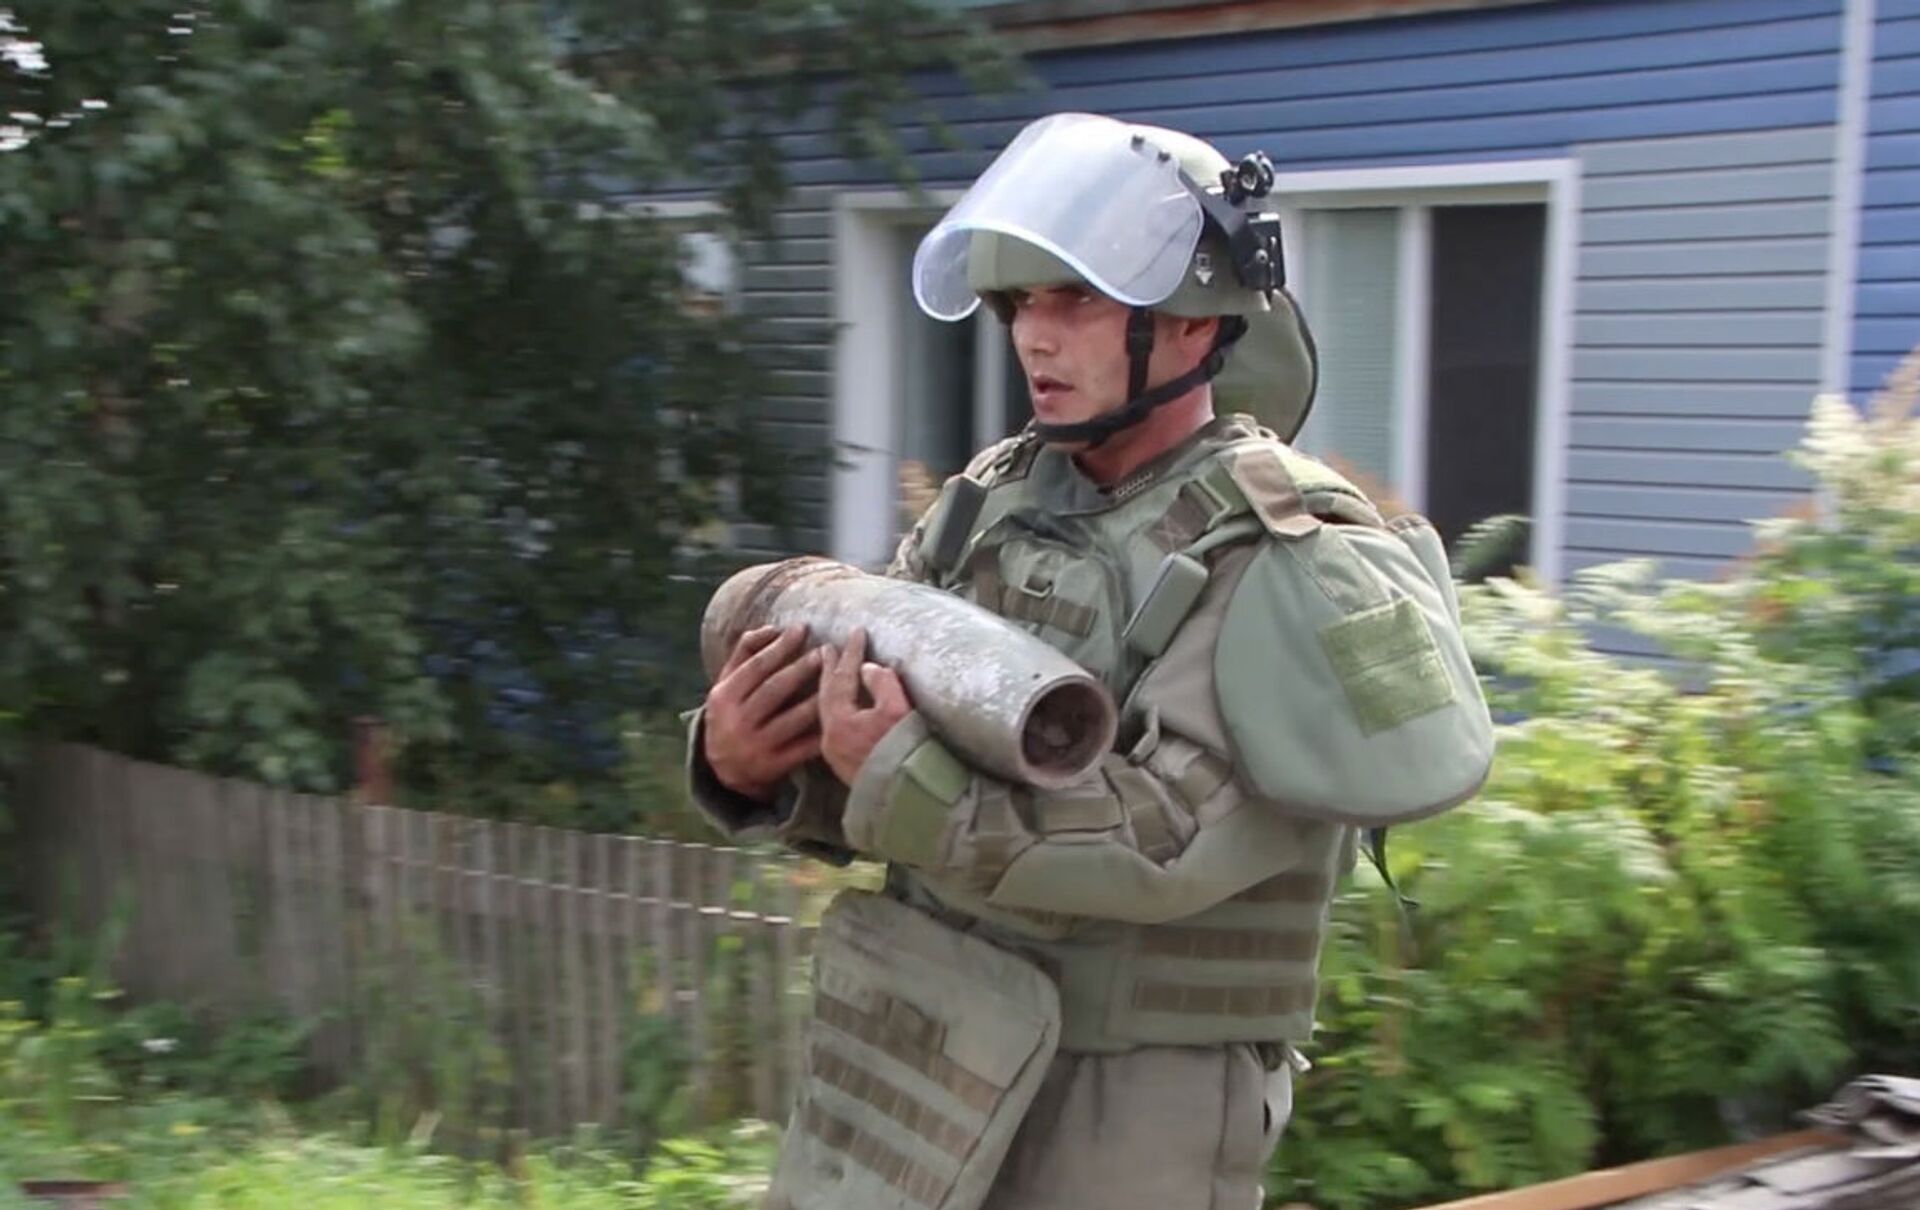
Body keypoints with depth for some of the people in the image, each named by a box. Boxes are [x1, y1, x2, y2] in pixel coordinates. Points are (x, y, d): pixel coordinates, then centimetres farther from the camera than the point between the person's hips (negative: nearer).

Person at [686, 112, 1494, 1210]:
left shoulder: (1281, 556, -15)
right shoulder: (993, 500, 3)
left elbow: (1161, 839, -24)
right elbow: (868, 730, 4)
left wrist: (899, 779, -28)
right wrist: (753, 766, -17)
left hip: (1132, 1116, -5)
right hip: (922, 1057, 6)